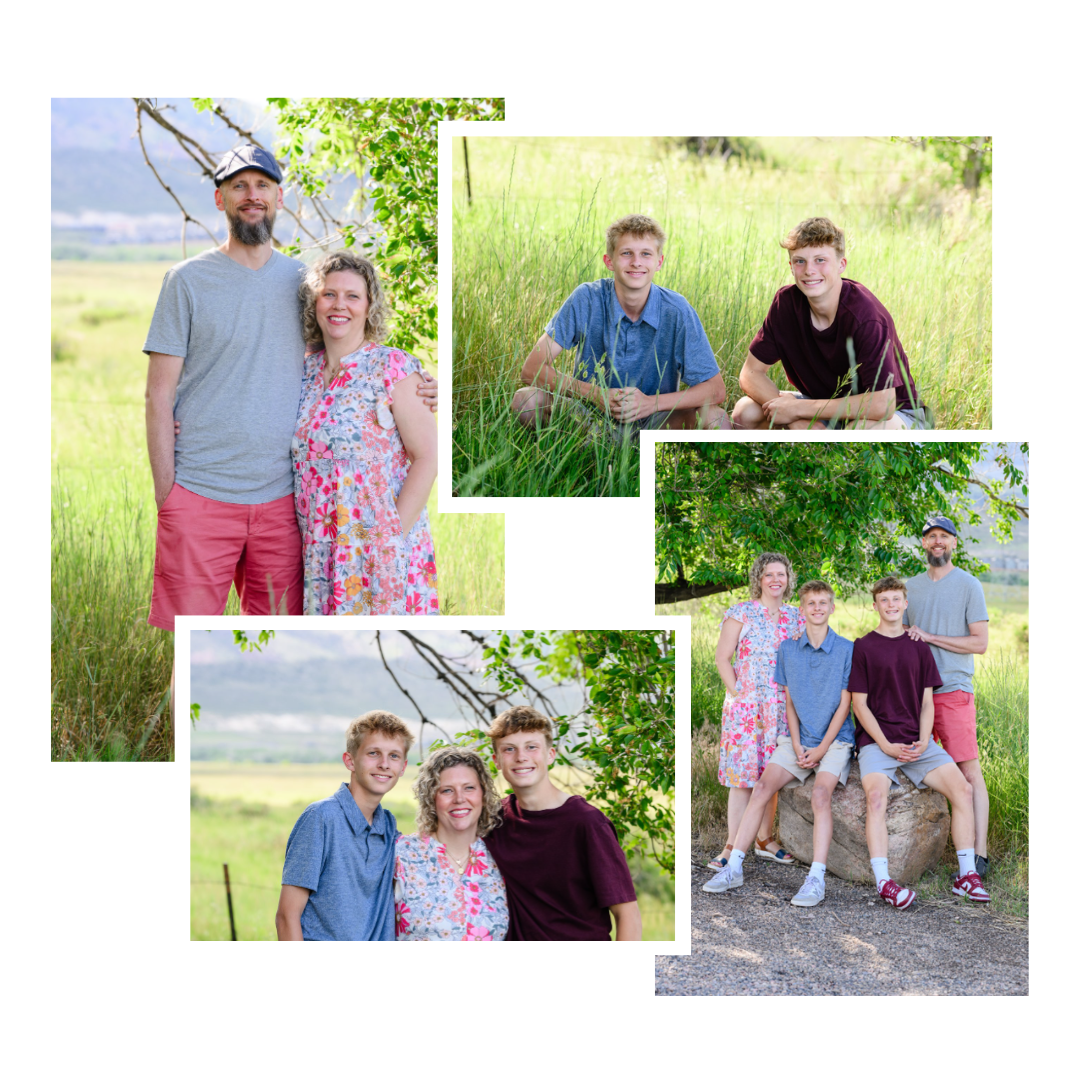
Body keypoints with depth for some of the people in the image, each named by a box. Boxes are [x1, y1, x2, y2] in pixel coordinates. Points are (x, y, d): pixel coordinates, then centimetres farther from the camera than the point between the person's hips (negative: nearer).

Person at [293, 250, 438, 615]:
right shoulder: (306, 373, 10)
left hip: (380, 547, -5)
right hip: (319, 550, 5)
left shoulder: (393, 368, -6)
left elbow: (427, 457, -9)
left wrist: (394, 531, -16)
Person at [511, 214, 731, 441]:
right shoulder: (586, 300, -12)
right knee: (527, 401, -27)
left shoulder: (676, 310, -11)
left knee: (715, 419, -27)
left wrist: (652, 402, -26)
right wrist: (595, 394, -28)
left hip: (652, 420, 0)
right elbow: (532, 369, -14)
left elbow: (715, 389, -11)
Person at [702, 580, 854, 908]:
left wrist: (821, 749, -10)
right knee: (762, 787, -17)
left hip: (835, 739, -4)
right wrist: (797, 746, -4)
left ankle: (817, 878, -34)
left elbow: (844, 704, -4)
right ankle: (734, 867, -16)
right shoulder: (788, 649, 9)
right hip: (798, 739, 4)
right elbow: (790, 701, 9)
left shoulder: (847, 650, -3)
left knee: (821, 793, -29)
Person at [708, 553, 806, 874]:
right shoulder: (741, 613, -1)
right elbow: (722, 658, -3)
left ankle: (764, 839, 16)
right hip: (747, 704, -4)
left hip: (783, 708, 4)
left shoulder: (796, 617, 12)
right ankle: (733, 845, -6)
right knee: (743, 773, -7)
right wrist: (737, 693, -10)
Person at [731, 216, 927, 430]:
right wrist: (798, 421, -25)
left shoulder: (865, 316, -29)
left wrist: (798, 409, -27)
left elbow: (882, 405, -34)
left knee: (867, 429, -41)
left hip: (894, 412, -6)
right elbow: (751, 373, -6)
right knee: (745, 413, -14)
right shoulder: (786, 302, -11)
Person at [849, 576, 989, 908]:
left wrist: (923, 742, -5)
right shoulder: (863, 648, 3)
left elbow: (927, 702, 13)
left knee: (962, 788, -15)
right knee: (876, 796, -31)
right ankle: (883, 881, -36)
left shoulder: (919, 648, 15)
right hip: (875, 742, -4)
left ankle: (967, 875, -12)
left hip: (917, 741, 4)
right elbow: (859, 703, -1)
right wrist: (885, 745, -12)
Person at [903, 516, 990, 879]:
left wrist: (930, 637, -10)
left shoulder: (968, 585, 1)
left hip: (954, 690, -5)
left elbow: (980, 642, -5)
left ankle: (978, 854, -11)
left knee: (970, 772, -9)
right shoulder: (911, 586, 15)